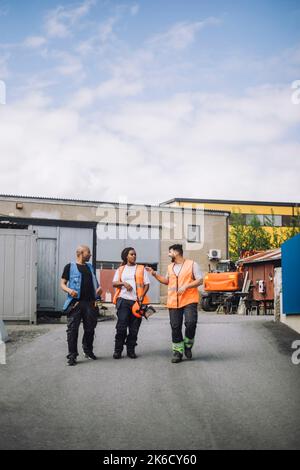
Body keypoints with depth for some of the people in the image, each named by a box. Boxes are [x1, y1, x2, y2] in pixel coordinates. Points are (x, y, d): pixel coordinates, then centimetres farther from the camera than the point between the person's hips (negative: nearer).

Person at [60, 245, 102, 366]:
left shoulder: (90, 267, 20)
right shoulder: (70, 267, 3)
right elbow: (62, 284, 2)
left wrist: (99, 288, 4)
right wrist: (69, 290, -19)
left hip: (90, 303, 5)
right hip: (75, 303, -5)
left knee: (90, 328, 9)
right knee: (72, 329, -6)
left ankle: (88, 351, 27)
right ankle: (72, 356, -2)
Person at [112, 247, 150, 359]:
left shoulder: (141, 268, 13)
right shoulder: (120, 269, 15)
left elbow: (147, 284, 8)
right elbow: (114, 283, 10)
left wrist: (142, 295, -9)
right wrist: (124, 283, -10)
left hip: (137, 301, 1)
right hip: (123, 300, -1)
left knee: (134, 327, 1)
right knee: (121, 326, -7)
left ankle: (131, 350, 9)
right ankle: (118, 350, 0)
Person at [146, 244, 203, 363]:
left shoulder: (192, 264, 0)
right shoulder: (170, 267, 18)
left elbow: (200, 280, -3)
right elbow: (167, 281, 32)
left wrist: (186, 286, -15)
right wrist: (154, 274, 21)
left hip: (189, 301, -5)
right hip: (173, 303, 5)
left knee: (190, 323, -20)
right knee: (175, 327, 3)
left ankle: (188, 345, 4)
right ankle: (178, 351, 13)